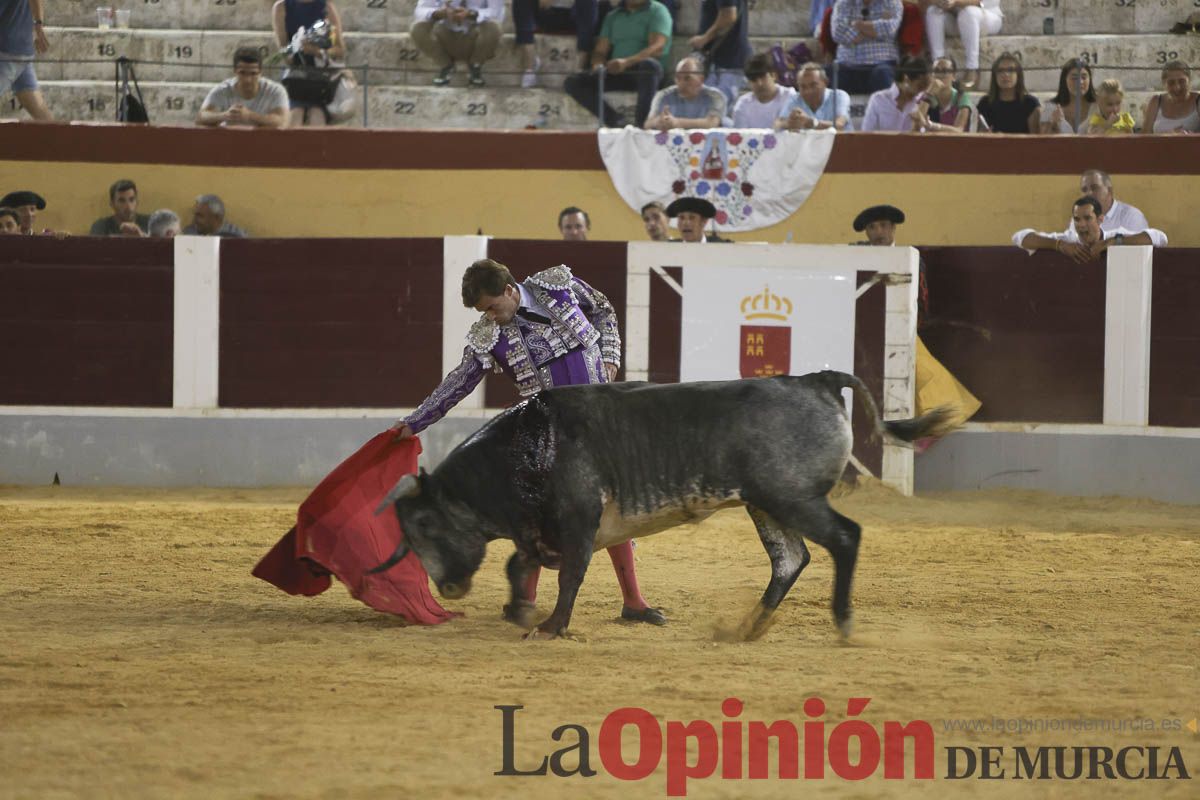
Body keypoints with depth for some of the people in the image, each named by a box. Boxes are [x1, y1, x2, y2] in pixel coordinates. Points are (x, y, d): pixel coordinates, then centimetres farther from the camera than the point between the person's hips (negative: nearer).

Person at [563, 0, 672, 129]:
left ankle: (641, 122, -36)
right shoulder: (613, 16, 18)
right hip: (616, 72, 5)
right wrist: (598, 65, -11)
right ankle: (614, 121, -22)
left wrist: (627, 62, -29)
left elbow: (657, 47, -13)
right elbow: (600, 51, 15)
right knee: (572, 82, -14)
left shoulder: (657, 11, 2)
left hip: (645, 73, -5)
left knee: (649, 65, -40)